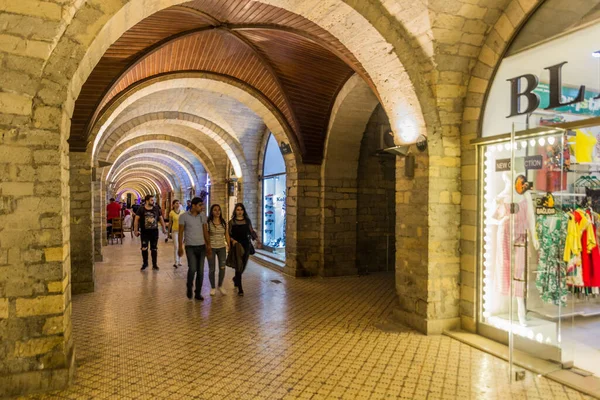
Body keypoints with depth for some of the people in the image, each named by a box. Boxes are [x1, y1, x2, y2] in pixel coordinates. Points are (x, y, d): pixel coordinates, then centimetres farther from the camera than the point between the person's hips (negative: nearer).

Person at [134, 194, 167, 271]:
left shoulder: (156, 209, 3)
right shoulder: (141, 209, -4)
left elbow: (161, 219, 11)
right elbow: (136, 219, -4)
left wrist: (164, 228, 9)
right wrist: (136, 230, -10)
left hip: (154, 231, 2)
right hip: (145, 232, -2)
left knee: (154, 249, 7)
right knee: (144, 248, 0)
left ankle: (155, 264, 17)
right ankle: (145, 263, 20)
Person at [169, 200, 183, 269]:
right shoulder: (171, 213, -5)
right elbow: (170, 223, 3)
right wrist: (169, 232, 6)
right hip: (175, 230, -3)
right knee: (176, 246, -8)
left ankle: (179, 261, 20)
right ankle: (175, 262, -3)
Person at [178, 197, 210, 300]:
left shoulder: (203, 216, 4)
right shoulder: (184, 216, -5)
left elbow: (205, 231, 8)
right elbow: (180, 233, -2)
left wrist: (208, 245, 4)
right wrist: (180, 247, -6)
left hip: (201, 246, 4)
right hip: (190, 247, -4)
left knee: (200, 271, 4)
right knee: (192, 268, -15)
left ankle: (198, 293, 16)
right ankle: (189, 287, 12)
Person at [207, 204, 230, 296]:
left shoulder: (224, 223, 4)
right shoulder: (208, 223, -5)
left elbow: (227, 235, 8)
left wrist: (229, 247, 4)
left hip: (222, 247, 2)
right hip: (211, 248, -2)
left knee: (222, 268, 0)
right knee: (212, 269, 4)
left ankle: (220, 286, 22)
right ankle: (213, 288, 20)